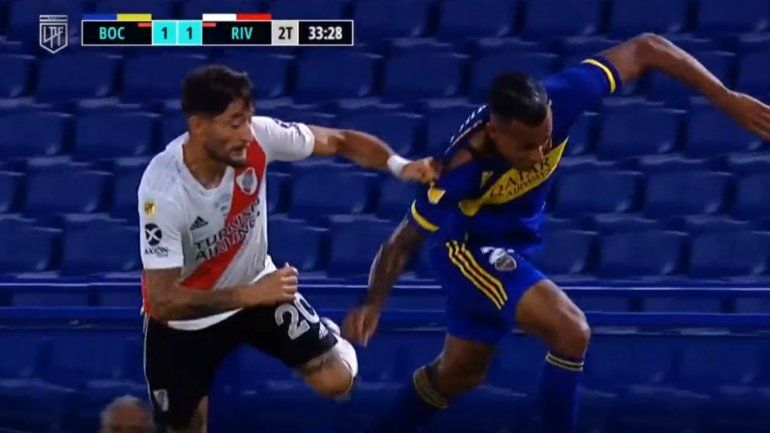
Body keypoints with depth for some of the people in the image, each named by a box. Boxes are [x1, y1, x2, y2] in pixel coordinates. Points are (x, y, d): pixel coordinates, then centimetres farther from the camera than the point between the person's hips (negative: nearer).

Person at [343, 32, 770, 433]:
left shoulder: (557, 99, -31)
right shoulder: (463, 171, -39)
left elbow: (643, 49, -20)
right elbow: (403, 243, -24)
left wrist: (727, 99, -18)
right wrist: (372, 304, -35)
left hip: (512, 243, 7)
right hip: (467, 246, -7)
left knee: (460, 372, 23)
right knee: (571, 331, -24)